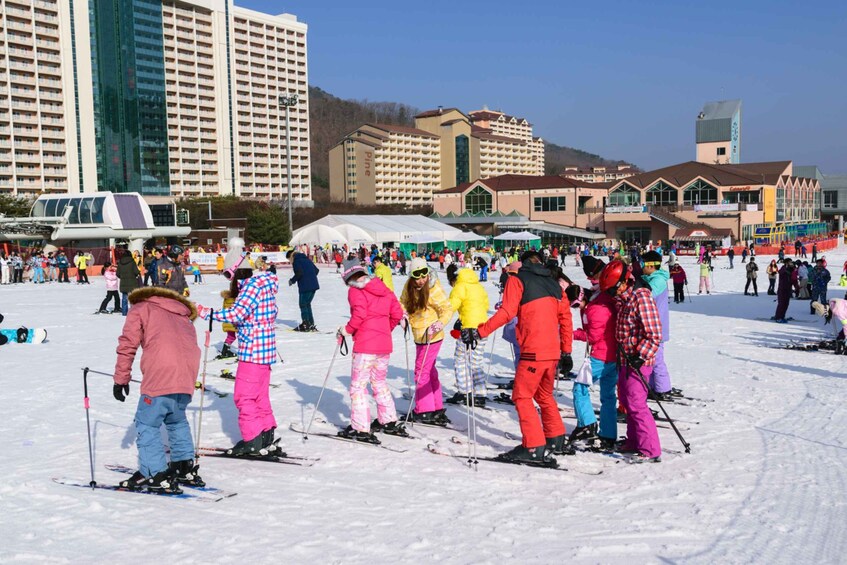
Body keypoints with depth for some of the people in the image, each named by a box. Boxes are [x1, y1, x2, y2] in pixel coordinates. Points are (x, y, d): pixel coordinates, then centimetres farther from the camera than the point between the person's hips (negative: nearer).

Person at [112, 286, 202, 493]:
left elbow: (127, 344, 8)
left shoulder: (140, 309, 18)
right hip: (187, 377, 6)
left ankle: (156, 476, -2)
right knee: (177, 420, 26)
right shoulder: (183, 315, 33)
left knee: (147, 424, 3)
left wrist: (121, 379, 12)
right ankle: (185, 467, 30)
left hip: (160, 378, -6)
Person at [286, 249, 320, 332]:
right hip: (314, 285, 8)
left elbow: (299, 273, -19)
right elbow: (316, 270, 21)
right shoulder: (306, 260, 20)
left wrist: (292, 280, -6)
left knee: (303, 305, 2)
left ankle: (305, 325, 0)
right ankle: (311, 325, 14)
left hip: (305, 287, -8)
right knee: (307, 304, 16)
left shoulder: (296, 262, -5)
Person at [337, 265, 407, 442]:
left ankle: (361, 429, -4)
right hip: (384, 344, 7)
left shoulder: (355, 290, -4)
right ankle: (389, 422, 26)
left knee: (358, 385, -1)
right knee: (379, 382, 21)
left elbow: (359, 313, -18)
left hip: (365, 344, -7)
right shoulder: (384, 290, 15)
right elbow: (397, 313, 12)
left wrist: (348, 330, -6)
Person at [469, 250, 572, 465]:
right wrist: (566, 352, 23)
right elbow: (565, 318, 17)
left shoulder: (518, 280, 0)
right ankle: (555, 440, 29)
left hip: (533, 352, -7)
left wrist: (479, 331, -15)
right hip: (553, 352, 7)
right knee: (545, 396, 23)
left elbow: (506, 313, -14)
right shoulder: (554, 284, 18)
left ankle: (534, 448, -7)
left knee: (522, 397, -1)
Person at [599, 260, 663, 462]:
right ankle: (634, 442, 28)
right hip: (625, 360, 9)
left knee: (636, 404, -10)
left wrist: (639, 357, -23)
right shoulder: (623, 300, 11)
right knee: (627, 402, 16)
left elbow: (654, 335, -20)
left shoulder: (641, 298, -17)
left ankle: (651, 451, -6)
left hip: (637, 362, -9)